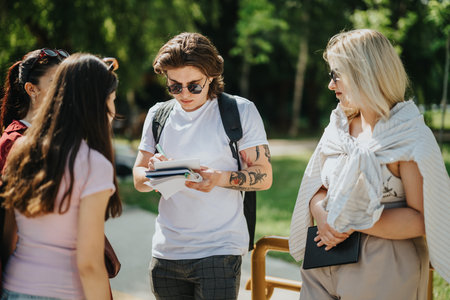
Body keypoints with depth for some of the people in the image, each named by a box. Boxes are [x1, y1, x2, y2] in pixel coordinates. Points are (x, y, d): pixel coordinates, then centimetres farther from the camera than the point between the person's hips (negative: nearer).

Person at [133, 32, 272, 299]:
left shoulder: (240, 111, -2)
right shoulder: (158, 115, 10)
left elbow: (264, 176, -5)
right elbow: (139, 180, 11)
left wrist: (220, 178, -23)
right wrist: (153, 170, -12)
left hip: (219, 251, -4)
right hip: (166, 252, 4)